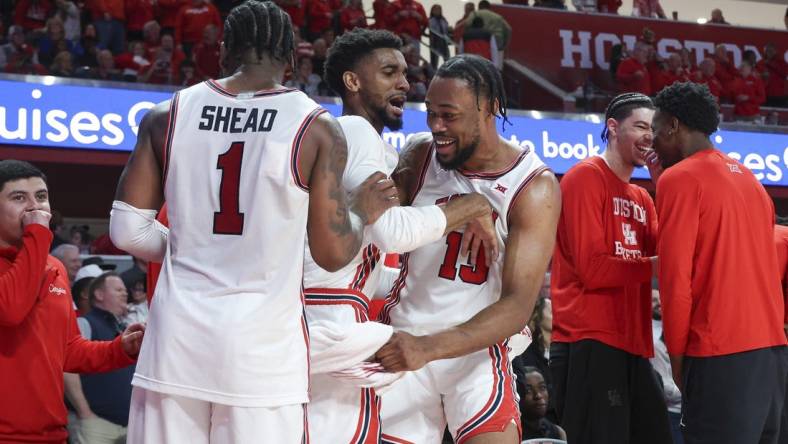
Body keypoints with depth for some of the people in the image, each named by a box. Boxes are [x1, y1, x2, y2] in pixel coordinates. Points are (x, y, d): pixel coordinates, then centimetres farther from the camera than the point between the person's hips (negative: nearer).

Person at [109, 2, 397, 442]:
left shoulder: (169, 114, 3)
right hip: (262, 343, -2)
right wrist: (363, 211, 20)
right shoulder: (316, 126, -3)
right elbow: (333, 253, 0)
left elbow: (128, 231, 5)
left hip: (178, 334, 2)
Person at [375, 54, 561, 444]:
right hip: (403, 343, 3)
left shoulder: (534, 187, -13)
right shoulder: (419, 156, -3)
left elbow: (518, 306, -19)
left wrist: (429, 347, -32)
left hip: (478, 351, -2)